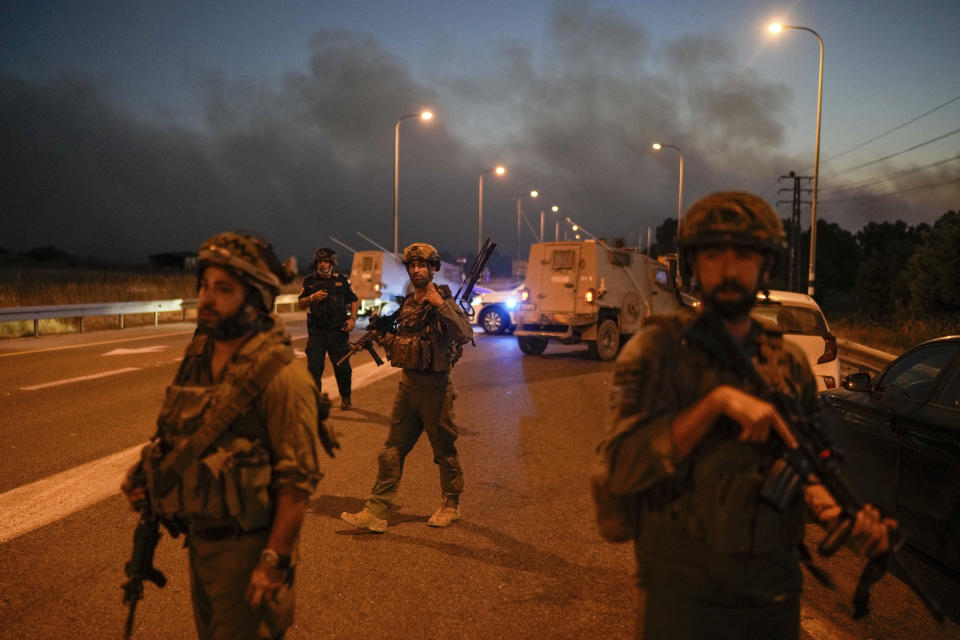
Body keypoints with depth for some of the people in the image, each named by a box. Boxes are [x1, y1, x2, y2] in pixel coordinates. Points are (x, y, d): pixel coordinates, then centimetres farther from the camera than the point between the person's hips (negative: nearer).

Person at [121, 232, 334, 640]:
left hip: (245, 547, -8)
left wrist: (276, 560, -23)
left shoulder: (280, 376, -23)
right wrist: (145, 476, 0)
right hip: (199, 538, 8)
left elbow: (299, 477, -23)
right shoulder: (198, 357, 3)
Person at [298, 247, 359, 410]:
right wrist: (313, 297, -8)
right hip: (316, 331, 1)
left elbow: (353, 301, 12)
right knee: (314, 366, -6)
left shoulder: (341, 280, 7)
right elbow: (300, 304, 11)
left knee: (342, 366, 2)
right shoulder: (310, 281, 9)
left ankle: (345, 397, 23)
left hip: (338, 331, -1)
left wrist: (352, 319, -3)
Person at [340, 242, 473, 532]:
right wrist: (386, 338, 6)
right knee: (392, 450, 5)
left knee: (444, 449, 7)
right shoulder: (406, 304, 11)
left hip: (435, 386, -7)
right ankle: (376, 513, 8)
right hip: (407, 383, 7)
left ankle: (451, 506, 25)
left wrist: (441, 305, -32)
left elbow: (466, 334, -27)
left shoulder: (444, 302, -10)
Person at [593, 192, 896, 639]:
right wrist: (716, 401, -26)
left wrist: (839, 515, -8)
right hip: (685, 596, -5)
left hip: (777, 597, 5)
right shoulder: (658, 350, -10)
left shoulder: (788, 362, 4)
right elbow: (621, 467, -19)